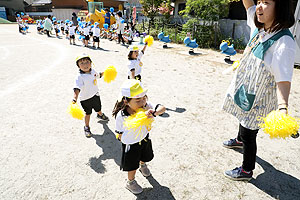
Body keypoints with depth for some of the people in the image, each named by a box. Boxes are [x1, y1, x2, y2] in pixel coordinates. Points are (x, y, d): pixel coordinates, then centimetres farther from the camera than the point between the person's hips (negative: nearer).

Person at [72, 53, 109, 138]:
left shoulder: (93, 71, -7)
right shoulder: (80, 77, -28)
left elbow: (98, 75, 17)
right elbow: (77, 88, -38)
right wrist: (75, 98, -52)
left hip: (95, 95, 6)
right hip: (85, 99, -6)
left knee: (98, 108, 28)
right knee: (88, 113, 9)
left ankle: (100, 115, 63)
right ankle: (87, 127, 32)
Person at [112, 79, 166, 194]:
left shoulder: (146, 106, -28)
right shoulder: (121, 116, -34)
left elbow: (162, 108, -34)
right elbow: (119, 133, -19)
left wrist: (153, 113, -50)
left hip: (145, 138, 4)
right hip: (131, 145, -4)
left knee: (145, 157, 33)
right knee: (133, 165, 19)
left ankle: (142, 166, 70)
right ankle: (130, 182, 51)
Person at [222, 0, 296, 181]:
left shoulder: (284, 41, -27)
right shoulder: (259, 28, -5)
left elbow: (283, 79, -32)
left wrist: (283, 108, -45)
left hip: (259, 98, -8)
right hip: (244, 90, 8)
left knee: (248, 133, 6)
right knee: (243, 120, 31)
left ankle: (247, 171, 28)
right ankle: (240, 140, 61)